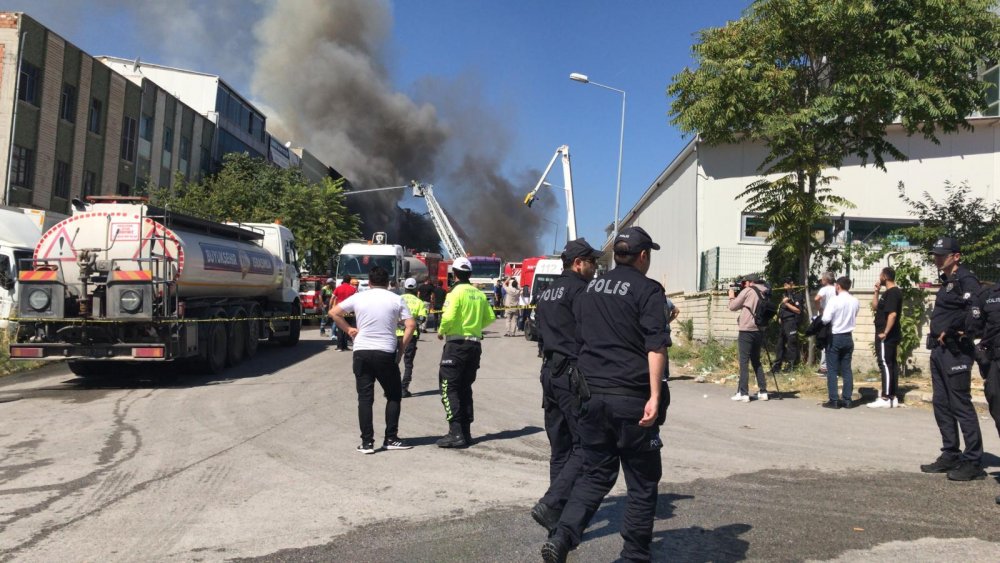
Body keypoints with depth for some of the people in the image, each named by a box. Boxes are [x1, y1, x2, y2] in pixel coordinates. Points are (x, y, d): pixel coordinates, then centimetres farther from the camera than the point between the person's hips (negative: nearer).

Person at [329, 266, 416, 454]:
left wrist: (348, 329, 16)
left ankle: (367, 442, 5)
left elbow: (333, 312, 9)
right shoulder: (396, 299, 2)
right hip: (386, 353, -1)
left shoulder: (358, 298, 5)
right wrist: (401, 349, 2)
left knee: (365, 398, 6)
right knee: (394, 395, 13)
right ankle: (391, 439, 11)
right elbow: (411, 325, -5)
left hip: (362, 352, 1)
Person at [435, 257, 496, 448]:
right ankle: (466, 432, 18)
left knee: (449, 388, -2)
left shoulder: (456, 292, -11)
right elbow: (490, 317, 12)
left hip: (456, 343, -7)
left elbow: (449, 317, -21)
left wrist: (441, 332, -3)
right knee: (465, 388, 15)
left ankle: (456, 433, -8)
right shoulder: (479, 294, 7)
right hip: (475, 344, 7)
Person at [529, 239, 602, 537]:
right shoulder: (579, 289, -10)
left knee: (560, 447, 13)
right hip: (574, 374, -9)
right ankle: (551, 504, -13)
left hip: (550, 372, 9)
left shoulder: (546, 292, 17)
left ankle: (560, 512, 18)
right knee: (585, 446, -5)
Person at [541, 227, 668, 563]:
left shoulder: (589, 289, 12)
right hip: (632, 398, -5)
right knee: (642, 483, 9)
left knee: (595, 474, 14)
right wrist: (655, 396, -18)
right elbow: (655, 346, -15)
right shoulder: (647, 290, -6)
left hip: (592, 394, 5)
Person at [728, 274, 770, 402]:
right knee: (756, 361, 16)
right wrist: (738, 296, 20)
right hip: (759, 331, 7)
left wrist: (732, 296, 17)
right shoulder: (763, 293, 13)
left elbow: (733, 307, 0)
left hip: (747, 330, -6)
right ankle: (763, 391, 14)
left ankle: (743, 393, -7)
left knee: (744, 362, -4)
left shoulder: (747, 291, -5)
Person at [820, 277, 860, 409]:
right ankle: (847, 400, 11)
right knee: (846, 369, 10)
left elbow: (826, 319, -19)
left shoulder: (834, 301, -15)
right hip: (848, 337, 5)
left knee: (832, 370, 1)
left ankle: (833, 400, 0)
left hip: (834, 337, -5)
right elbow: (853, 316, 11)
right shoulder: (855, 301, 3)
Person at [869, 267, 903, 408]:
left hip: (886, 336, -10)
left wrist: (885, 332, -24)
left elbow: (892, 314, -25)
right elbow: (875, 307, 21)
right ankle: (892, 397, 15)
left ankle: (885, 399, -9)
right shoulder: (890, 292, 17)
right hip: (891, 335, 10)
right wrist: (877, 291, 13)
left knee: (885, 364, -10)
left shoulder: (892, 292, -15)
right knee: (891, 364, 11)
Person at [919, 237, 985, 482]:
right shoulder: (947, 282, 18)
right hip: (939, 350, 10)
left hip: (955, 351, -10)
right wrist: (938, 335, 4)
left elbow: (975, 309, -28)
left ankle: (973, 462, 1)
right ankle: (950, 455, 21)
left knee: (961, 405, -6)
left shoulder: (965, 280, -11)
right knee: (941, 404, 12)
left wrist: (950, 331, -17)